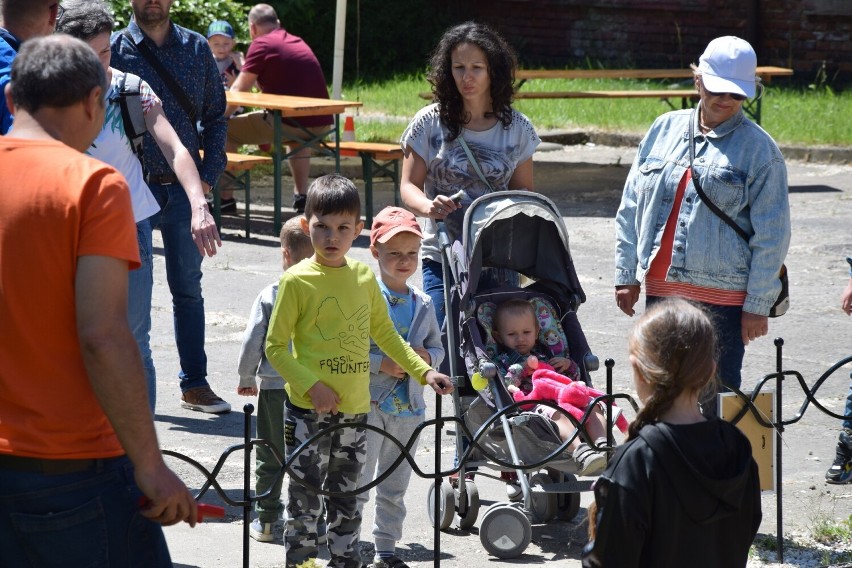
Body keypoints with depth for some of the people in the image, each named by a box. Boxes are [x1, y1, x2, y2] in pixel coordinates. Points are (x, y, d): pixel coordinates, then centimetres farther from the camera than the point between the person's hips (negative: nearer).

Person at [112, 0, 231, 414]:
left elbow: (214, 116, 11)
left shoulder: (196, 48, 6)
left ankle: (194, 384, 14)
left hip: (184, 187, 2)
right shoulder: (114, 50, -3)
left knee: (188, 288, 8)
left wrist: (209, 175, 2)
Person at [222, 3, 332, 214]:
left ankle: (225, 197, 7)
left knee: (225, 131, 7)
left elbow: (238, 92, -1)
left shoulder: (261, 44, -2)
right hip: (321, 124, 7)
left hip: (289, 123, -7)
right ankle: (301, 195, 31)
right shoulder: (298, 42, 20)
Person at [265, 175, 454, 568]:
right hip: (309, 410, -5)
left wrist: (424, 372, 11)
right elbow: (275, 347, -8)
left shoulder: (364, 278, 7)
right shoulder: (297, 280, -9)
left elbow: (385, 334, 19)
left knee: (345, 496, 14)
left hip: (354, 409, 5)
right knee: (305, 495, -1)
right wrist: (312, 386, -18)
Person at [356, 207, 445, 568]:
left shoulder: (423, 304, 8)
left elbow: (437, 346, 18)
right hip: (368, 403, -6)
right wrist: (381, 363, -21)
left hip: (409, 406, 6)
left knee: (395, 487, 14)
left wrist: (427, 356, -4)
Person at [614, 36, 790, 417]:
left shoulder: (759, 149, -2)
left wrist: (757, 306, -7)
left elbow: (772, 236, -3)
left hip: (722, 299, -4)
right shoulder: (665, 130, 10)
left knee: (716, 399, -4)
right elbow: (631, 209, 14)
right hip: (661, 289, 4)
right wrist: (627, 274, 10)